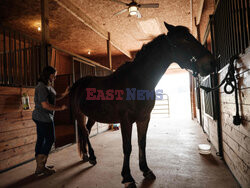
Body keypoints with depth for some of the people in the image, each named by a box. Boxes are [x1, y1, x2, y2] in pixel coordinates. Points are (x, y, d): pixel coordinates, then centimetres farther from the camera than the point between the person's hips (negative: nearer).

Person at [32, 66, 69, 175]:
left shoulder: (48, 86, 13)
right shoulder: (42, 87, -19)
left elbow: (55, 97, 21)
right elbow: (45, 105, -24)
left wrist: (64, 94, 5)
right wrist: (60, 108, -16)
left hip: (40, 118, 10)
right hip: (44, 118, -10)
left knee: (41, 140, 14)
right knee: (50, 139, -2)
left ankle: (39, 166, 26)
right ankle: (40, 167, 9)